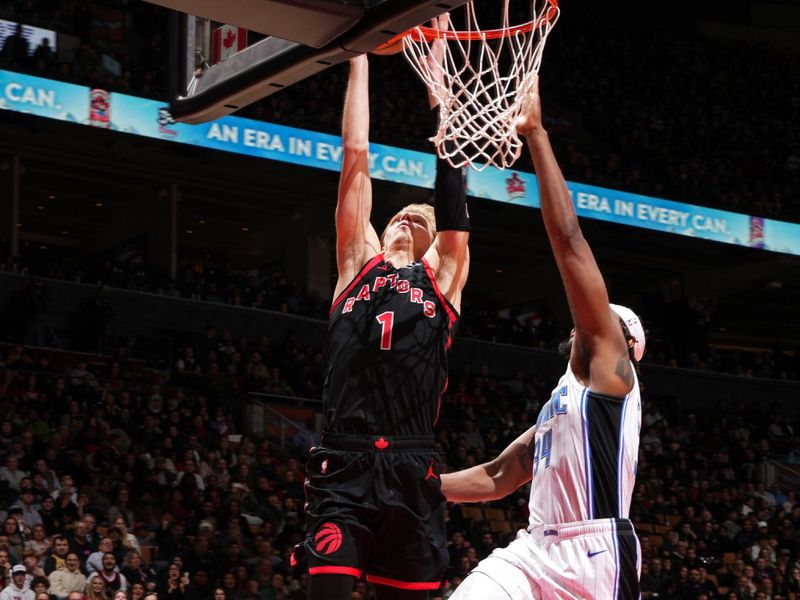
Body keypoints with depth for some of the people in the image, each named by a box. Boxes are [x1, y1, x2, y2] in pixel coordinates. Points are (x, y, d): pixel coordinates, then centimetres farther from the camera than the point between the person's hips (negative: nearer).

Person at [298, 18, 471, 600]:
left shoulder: (443, 276, 16)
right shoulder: (359, 264, 17)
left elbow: (451, 176, 12)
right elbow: (355, 156, 17)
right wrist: (359, 56, 17)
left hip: (412, 470, 1)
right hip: (343, 465, -1)